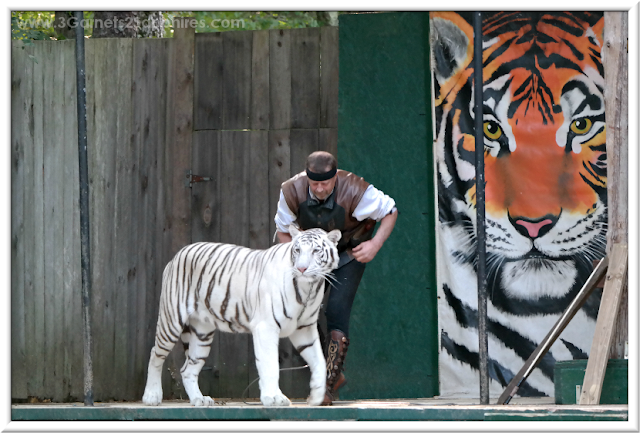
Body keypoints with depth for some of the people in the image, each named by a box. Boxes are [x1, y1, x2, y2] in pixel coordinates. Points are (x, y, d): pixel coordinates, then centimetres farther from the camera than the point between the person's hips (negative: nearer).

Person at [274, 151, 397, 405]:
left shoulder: (355, 191, -31)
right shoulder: (292, 191, -23)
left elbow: (390, 212, -13)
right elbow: (282, 231, -5)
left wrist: (376, 244, -24)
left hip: (350, 252, -4)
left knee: (337, 312, -19)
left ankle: (329, 387, -16)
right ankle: (333, 374, 13)